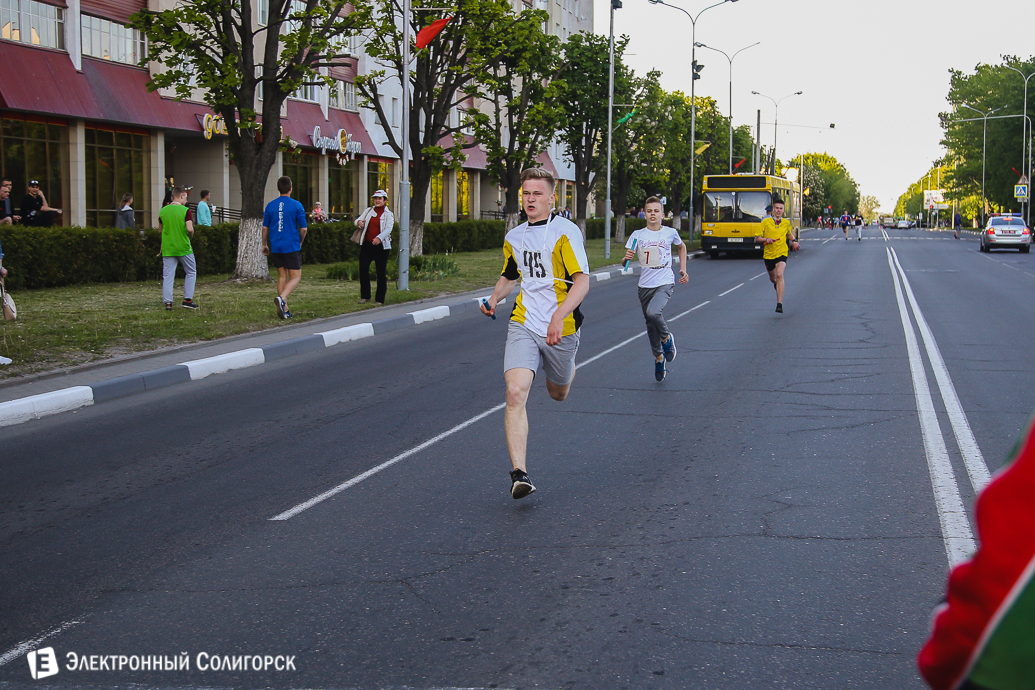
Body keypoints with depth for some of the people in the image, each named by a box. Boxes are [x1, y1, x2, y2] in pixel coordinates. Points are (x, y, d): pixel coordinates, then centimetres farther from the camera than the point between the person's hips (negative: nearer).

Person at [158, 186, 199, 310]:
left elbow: (160, 229, 13)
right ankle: (187, 299, 9)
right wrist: (190, 236, 1)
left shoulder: (163, 211, 4)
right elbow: (190, 229, -18)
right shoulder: (185, 211, -10)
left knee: (167, 276, 4)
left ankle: (168, 302, -2)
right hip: (183, 247, -3)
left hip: (167, 248, 3)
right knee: (191, 273, 13)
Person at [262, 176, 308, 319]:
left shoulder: (270, 205, 3)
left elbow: (265, 227, 7)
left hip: (275, 247, 4)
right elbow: (303, 228, -4)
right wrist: (300, 242, 14)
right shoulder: (296, 205, -6)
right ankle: (282, 298, -25)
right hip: (292, 247, -4)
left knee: (282, 276, 13)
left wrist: (264, 245, 19)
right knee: (295, 277, 1)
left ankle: (284, 309, 10)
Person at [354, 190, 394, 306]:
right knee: (363, 268, -6)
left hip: (381, 246, -3)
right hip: (367, 244, 3)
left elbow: (388, 229, -13)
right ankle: (365, 296, 6)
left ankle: (379, 299, 7)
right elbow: (359, 220, 8)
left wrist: (379, 238, -32)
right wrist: (359, 222, -19)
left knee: (381, 272, -1)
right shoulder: (368, 210, 13)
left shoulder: (388, 215, 1)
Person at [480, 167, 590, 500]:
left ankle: (569, 368, 56)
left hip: (560, 330, -3)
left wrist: (559, 316, -27)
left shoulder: (566, 232, -8)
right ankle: (519, 474, -20)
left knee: (558, 393, 17)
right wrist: (494, 298, 9)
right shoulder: (513, 237, 11)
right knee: (515, 393, -18)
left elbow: (582, 282, -14)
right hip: (523, 325, 3)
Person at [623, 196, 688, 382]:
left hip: (665, 283, -2)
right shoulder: (637, 235, 0)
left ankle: (667, 338, 0)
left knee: (653, 312, -29)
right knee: (651, 326, 10)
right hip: (645, 286, 3)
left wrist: (683, 269, 14)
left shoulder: (670, 233, 0)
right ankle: (659, 358, 32)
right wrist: (627, 258, -25)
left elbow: (682, 246, 22)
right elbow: (626, 261, -2)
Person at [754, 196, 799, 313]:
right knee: (773, 278, 18)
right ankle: (776, 283, 60)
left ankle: (780, 304, -27)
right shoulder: (765, 222, -5)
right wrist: (766, 239, -23)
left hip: (782, 254, -1)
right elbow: (757, 239, -4)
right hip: (768, 254, 1)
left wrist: (794, 241, 6)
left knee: (779, 275, -25)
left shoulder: (786, 223, 2)